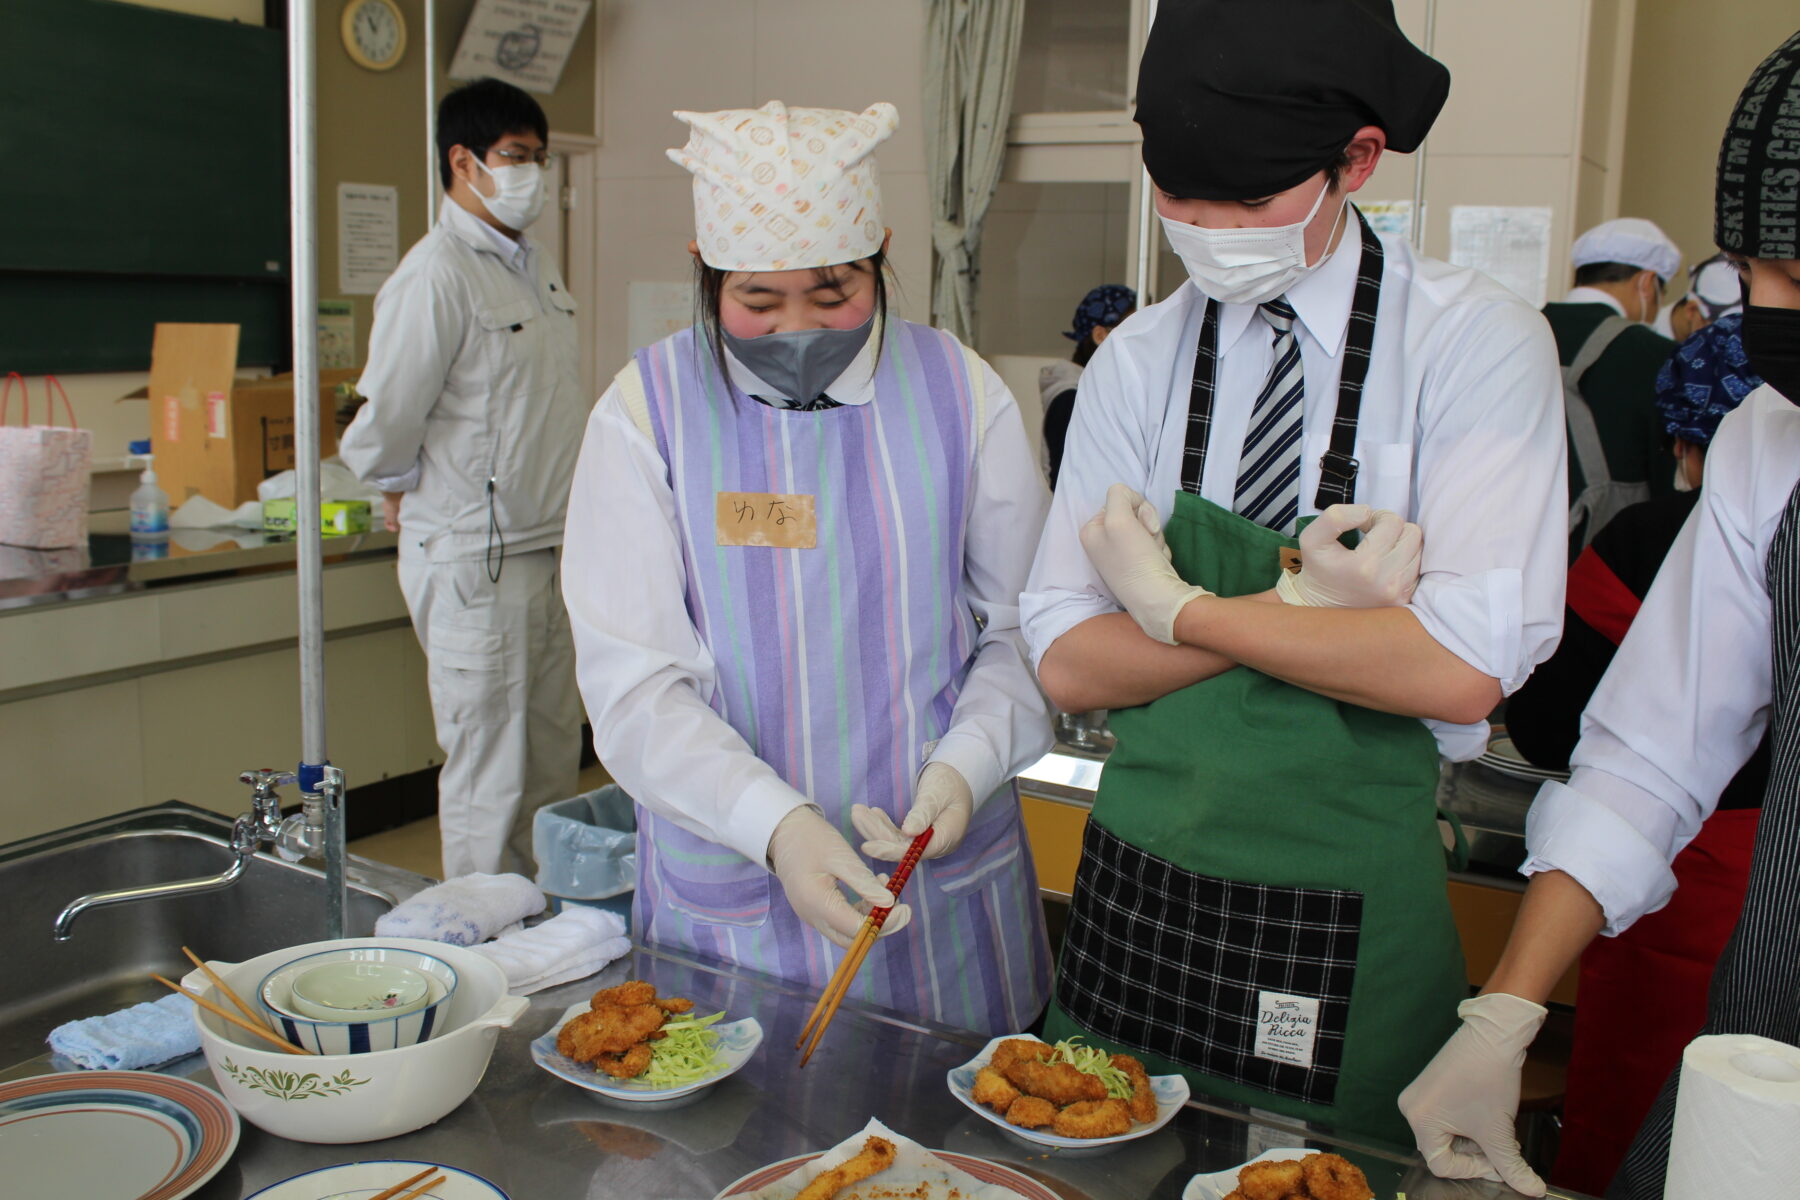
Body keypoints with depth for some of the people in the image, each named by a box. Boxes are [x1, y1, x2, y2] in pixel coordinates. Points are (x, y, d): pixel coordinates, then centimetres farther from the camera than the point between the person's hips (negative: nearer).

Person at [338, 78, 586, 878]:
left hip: (548, 551, 8)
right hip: (477, 562, -8)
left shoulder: (534, 266, 14)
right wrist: (412, 489, 6)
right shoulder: (436, 275, -14)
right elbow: (384, 429, -13)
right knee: (488, 781, -1)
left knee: (553, 770, 14)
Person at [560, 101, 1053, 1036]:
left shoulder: (959, 393, -1)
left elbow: (1025, 627, 4)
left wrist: (966, 767, -14)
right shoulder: (647, 412, -6)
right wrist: (775, 825, -25)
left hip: (945, 885, 2)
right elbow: (634, 686, -11)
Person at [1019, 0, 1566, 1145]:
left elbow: (1462, 668, -20)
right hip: (1136, 896, 3)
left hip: (1352, 931, -3)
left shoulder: (1476, 344, -9)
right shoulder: (1137, 363, 0)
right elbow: (1068, 663, -3)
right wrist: (1298, 606, -17)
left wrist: (1175, 606, -15)